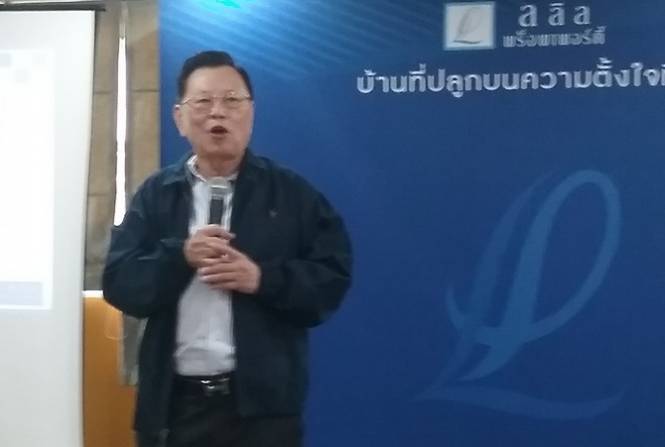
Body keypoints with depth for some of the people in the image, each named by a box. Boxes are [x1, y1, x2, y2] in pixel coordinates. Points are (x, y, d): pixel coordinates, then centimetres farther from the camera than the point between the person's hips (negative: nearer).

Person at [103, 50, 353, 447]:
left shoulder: (293, 194, 4)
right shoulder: (155, 195, 8)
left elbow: (333, 278, 0)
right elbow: (119, 284, 2)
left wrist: (262, 277, -15)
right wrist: (179, 255, -15)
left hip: (262, 402, -1)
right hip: (175, 402, 2)